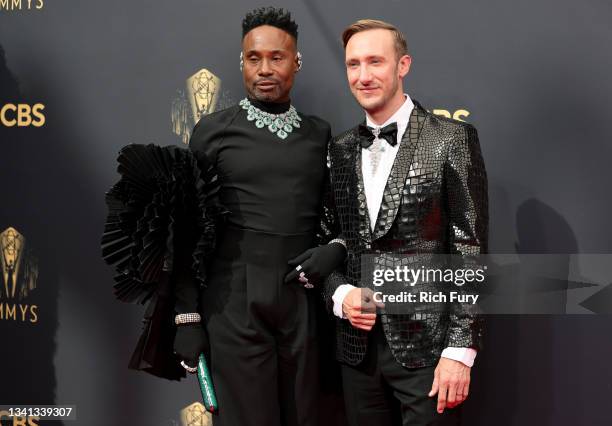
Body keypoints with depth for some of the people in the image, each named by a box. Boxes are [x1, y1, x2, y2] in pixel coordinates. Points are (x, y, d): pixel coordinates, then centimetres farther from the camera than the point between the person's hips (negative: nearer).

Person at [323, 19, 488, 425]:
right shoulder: (340, 150, 9)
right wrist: (340, 294, -6)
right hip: (358, 345, 4)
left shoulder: (452, 139, -5)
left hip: (426, 346, -4)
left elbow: (471, 252, -8)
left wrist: (460, 350, -12)